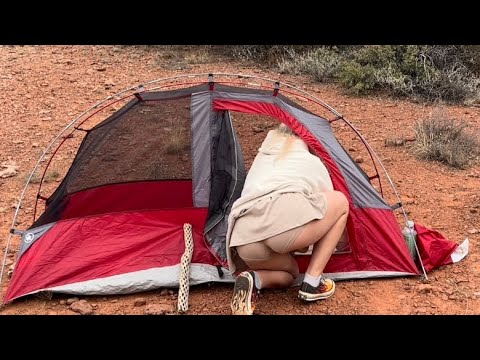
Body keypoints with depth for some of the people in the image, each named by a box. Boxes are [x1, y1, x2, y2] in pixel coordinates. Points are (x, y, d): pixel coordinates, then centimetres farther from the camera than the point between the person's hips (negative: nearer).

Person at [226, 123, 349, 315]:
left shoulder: (262, 158, 37)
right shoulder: (313, 163, 29)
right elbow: (327, 207, 38)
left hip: (244, 240, 5)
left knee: (289, 273, 36)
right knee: (341, 202, 26)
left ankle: (253, 280, 0)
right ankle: (312, 283, 18)